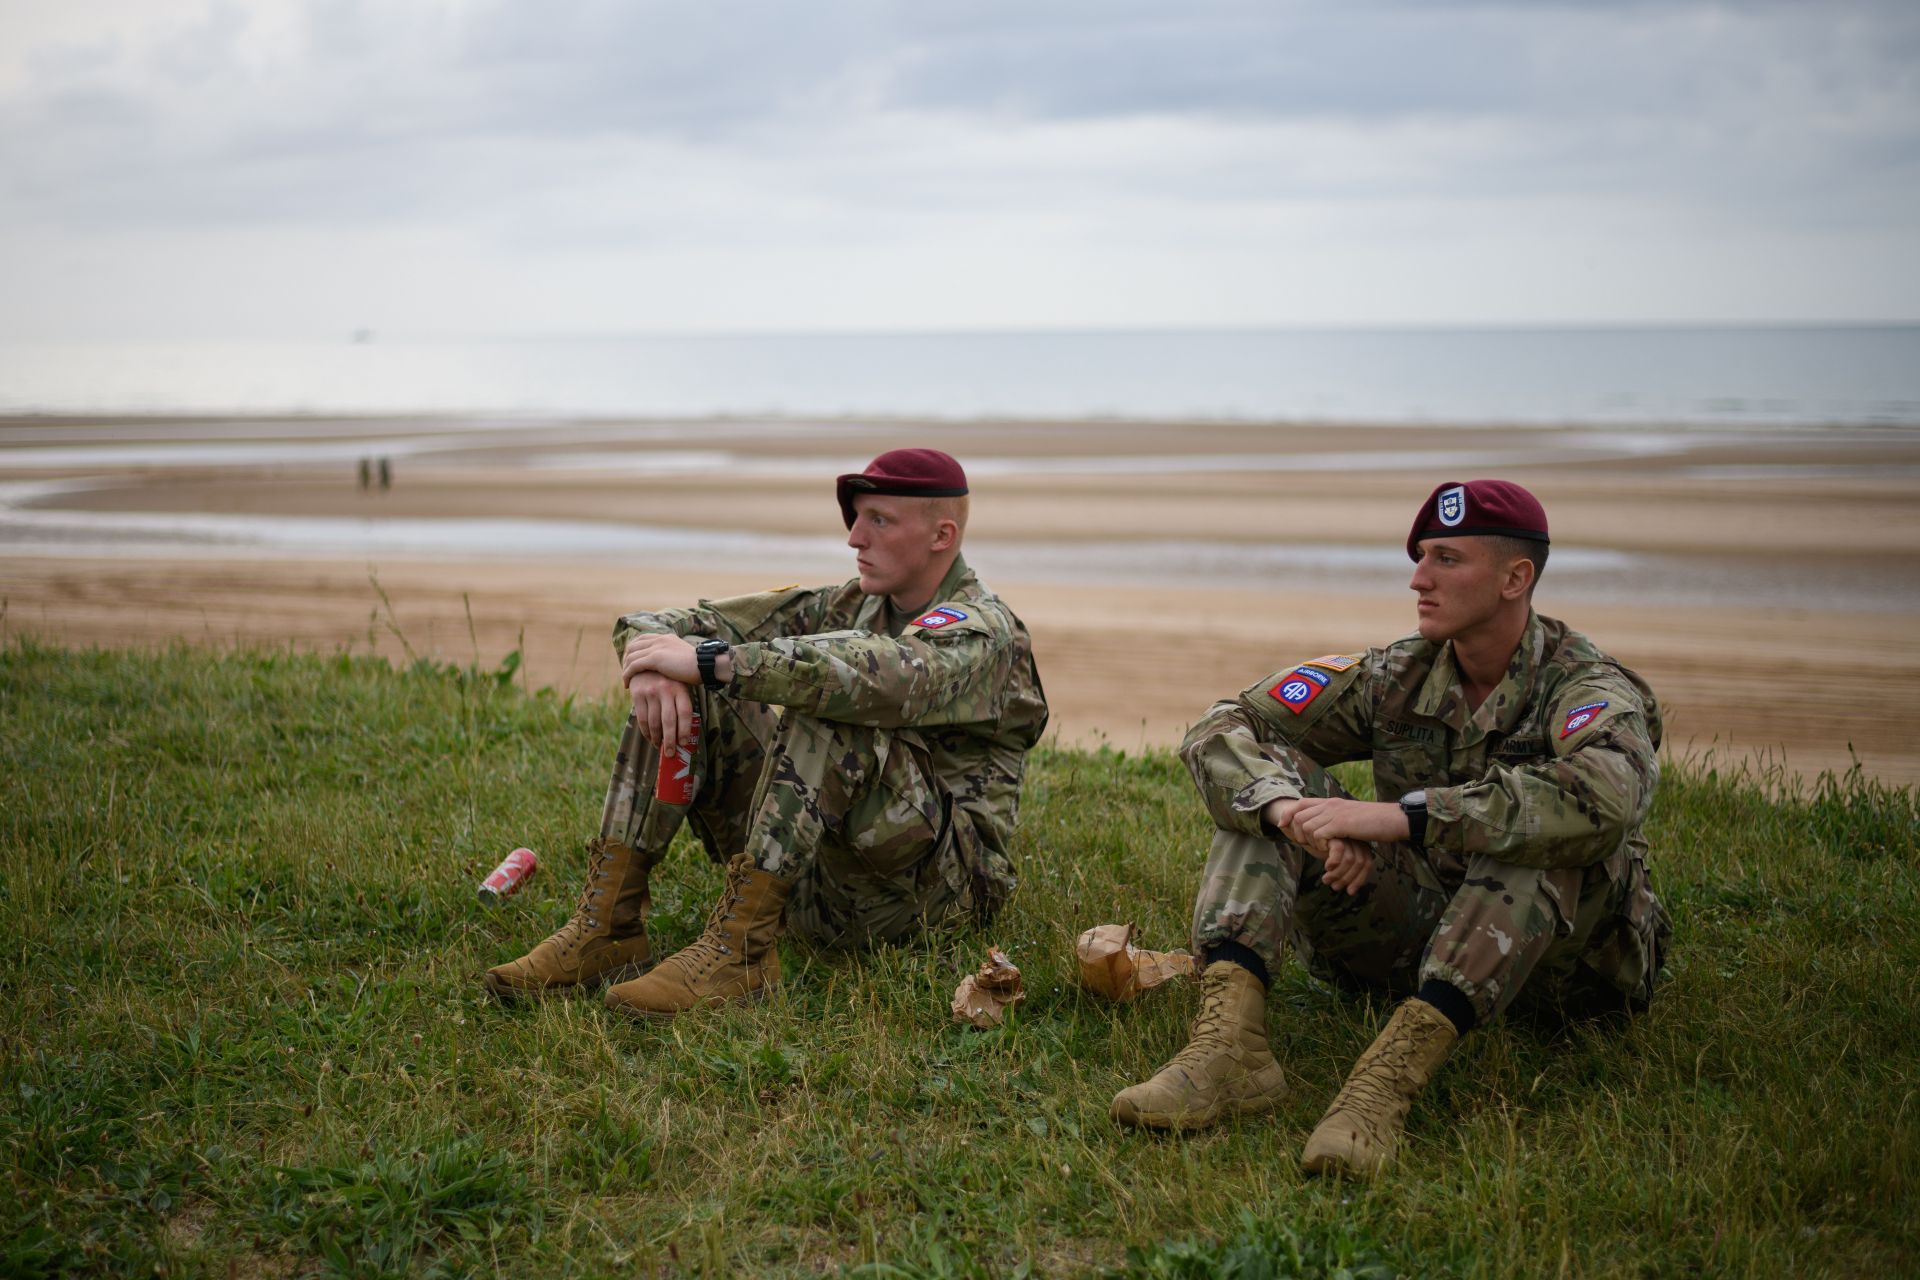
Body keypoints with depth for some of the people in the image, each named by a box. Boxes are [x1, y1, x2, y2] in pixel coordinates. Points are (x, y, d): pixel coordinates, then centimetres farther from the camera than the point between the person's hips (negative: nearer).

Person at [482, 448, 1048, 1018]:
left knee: (826, 717, -32)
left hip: (937, 880, -7)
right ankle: (607, 924, -15)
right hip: (816, 877, 7)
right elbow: (692, 625, 5)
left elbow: (882, 678, -36)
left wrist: (707, 661, -36)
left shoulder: (982, 631, -11)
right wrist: (651, 661, -21)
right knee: (679, 692, -7)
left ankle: (740, 950, -33)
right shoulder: (851, 605, 12)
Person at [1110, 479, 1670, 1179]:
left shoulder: (1590, 688, -16)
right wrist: (1293, 812, -32)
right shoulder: (1397, 676, -1)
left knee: (1557, 831, -35)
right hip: (1414, 936, 4)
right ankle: (1230, 1045, -35)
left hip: (1554, 959, -4)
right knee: (1267, 779, -13)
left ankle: (1394, 1072, -46)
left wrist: (1393, 816, -42)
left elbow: (1602, 798, -41)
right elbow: (1220, 731, -9)